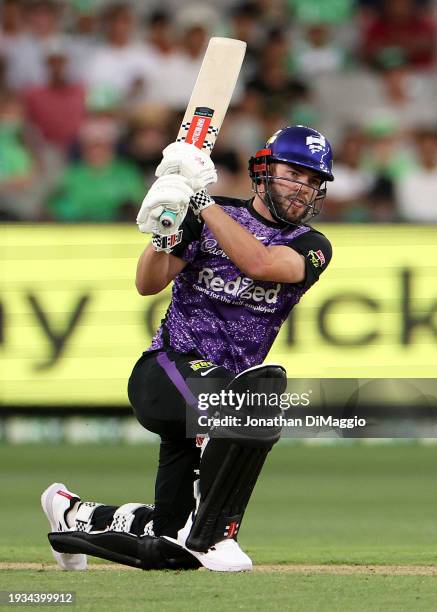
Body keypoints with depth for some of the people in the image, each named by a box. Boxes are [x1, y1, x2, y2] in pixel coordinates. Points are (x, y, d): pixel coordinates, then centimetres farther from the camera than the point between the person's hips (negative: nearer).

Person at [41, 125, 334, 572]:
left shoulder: (312, 246, 4)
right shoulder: (209, 218, 3)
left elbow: (259, 263, -18)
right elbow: (148, 284, -5)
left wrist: (203, 203, -20)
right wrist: (164, 230, -24)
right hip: (164, 369, -4)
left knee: (167, 549, 5)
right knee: (254, 394, -36)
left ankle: (74, 515, 33)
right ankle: (208, 533, -24)